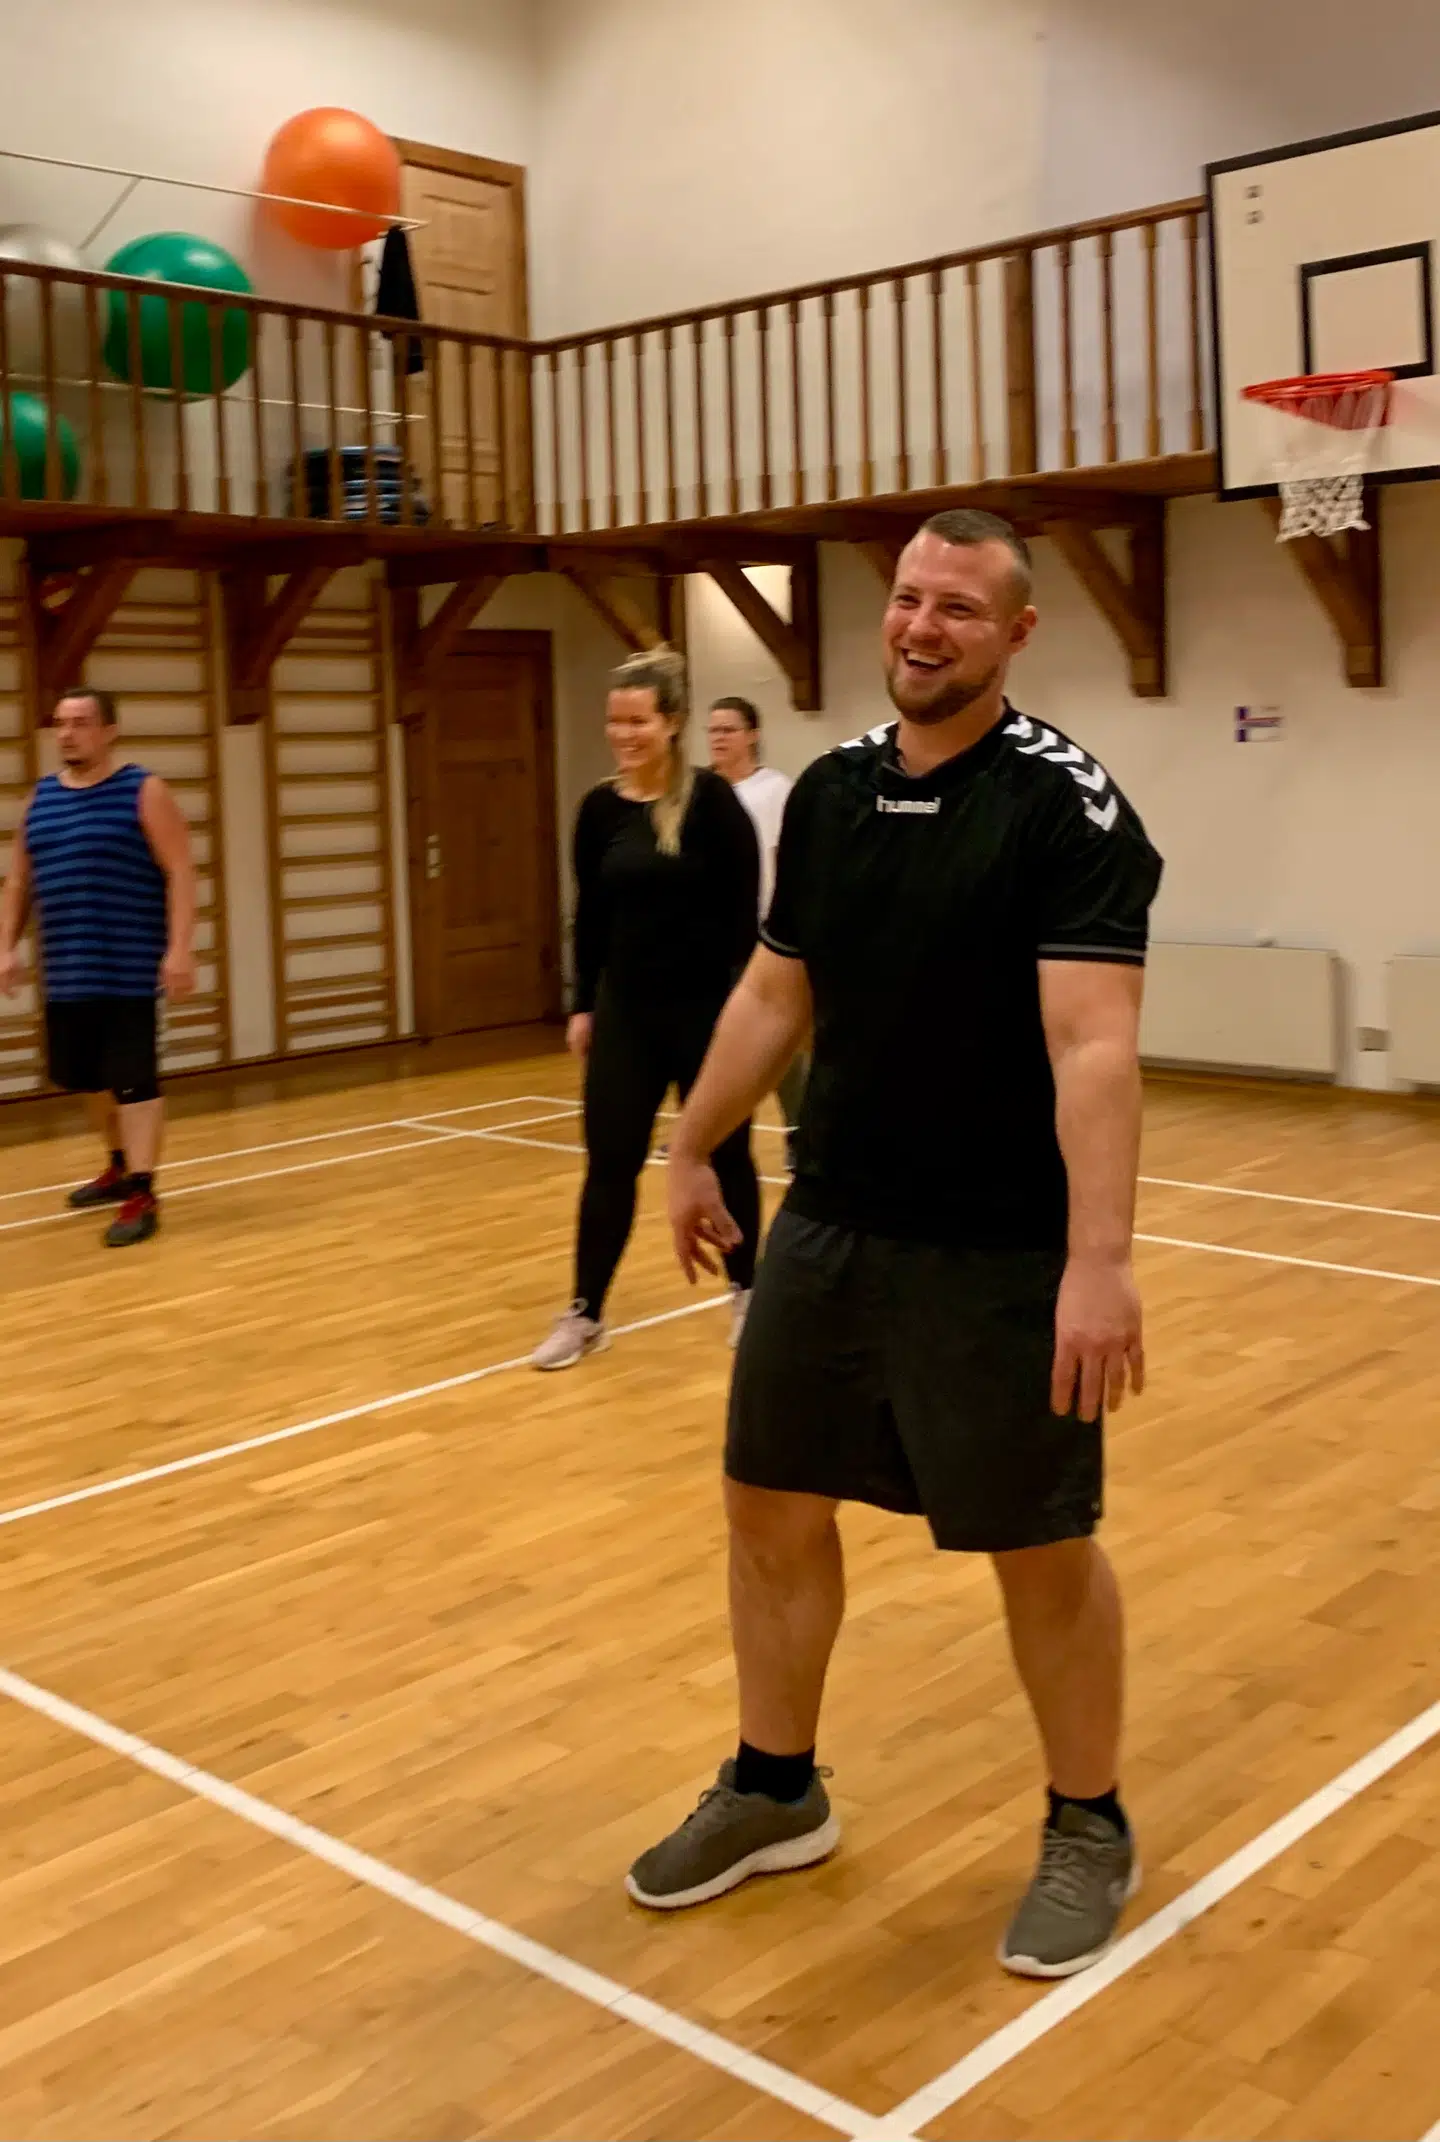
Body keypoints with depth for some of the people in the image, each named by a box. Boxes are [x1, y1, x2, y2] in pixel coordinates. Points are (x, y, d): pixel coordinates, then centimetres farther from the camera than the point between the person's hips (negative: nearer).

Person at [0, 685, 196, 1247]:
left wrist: (179, 949, -19)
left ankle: (142, 1195, -3)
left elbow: (180, 873, -10)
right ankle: (121, 1167, 36)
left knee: (134, 1080, -6)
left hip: (129, 970, -6)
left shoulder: (143, 791, -5)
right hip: (65, 972, 6)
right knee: (87, 1077, 16)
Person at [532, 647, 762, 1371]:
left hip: (707, 1006, -3)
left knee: (724, 1155, 11)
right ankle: (584, 1313, 14)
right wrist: (582, 1005, 9)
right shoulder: (600, 809, 3)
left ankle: (746, 1292, 29)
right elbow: (590, 916, 10)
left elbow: (743, 909, -10)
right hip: (626, 1010, 4)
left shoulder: (710, 800, -10)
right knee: (609, 1161, 5)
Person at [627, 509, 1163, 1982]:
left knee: (1041, 1546, 6)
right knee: (771, 1503, 13)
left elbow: (1093, 1043, -23)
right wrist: (693, 1153, 20)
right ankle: (775, 1792, 34)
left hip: (1002, 1256, -6)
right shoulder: (829, 791, 6)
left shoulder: (1067, 805, -14)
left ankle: (1089, 1827, 30)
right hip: (828, 1227, 6)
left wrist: (1098, 1262, -31)